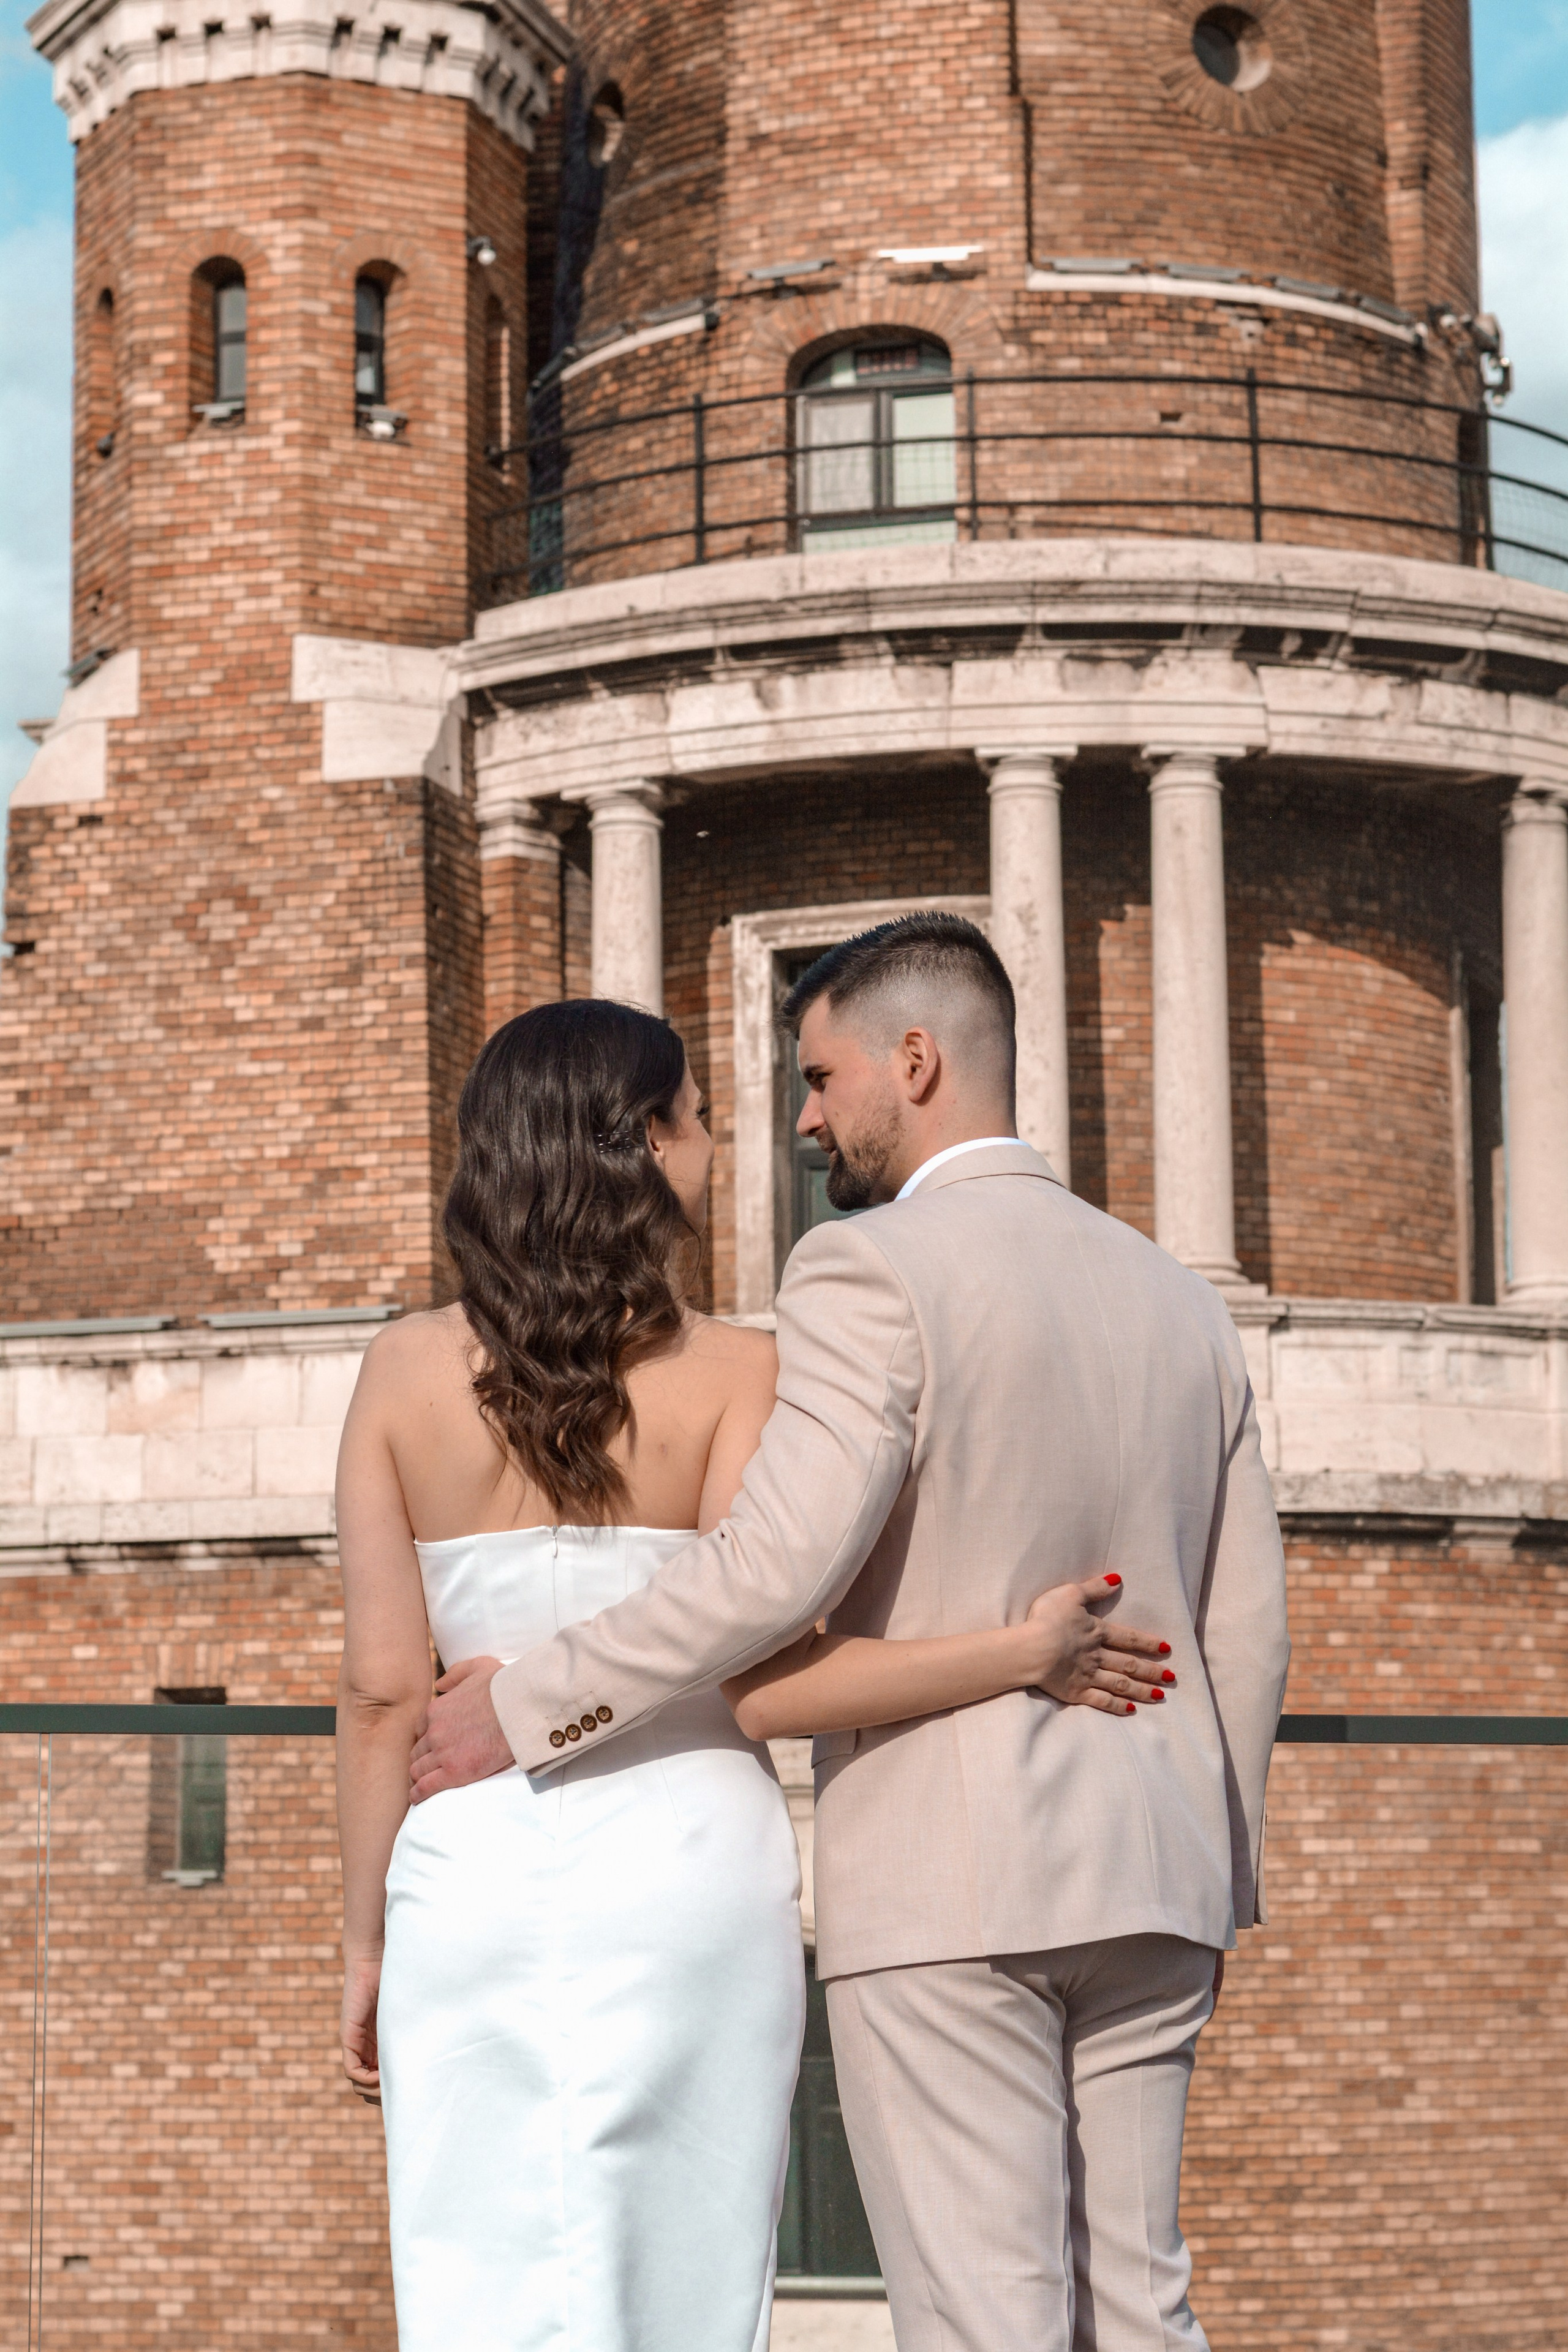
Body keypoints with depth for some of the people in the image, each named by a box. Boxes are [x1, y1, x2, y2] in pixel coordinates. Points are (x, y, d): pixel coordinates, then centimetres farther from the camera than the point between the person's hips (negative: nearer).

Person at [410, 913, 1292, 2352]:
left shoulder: (872, 1272, -9)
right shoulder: (1179, 1300, 14)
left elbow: (779, 1563, -22)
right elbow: (1248, 1630, 16)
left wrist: (526, 1707, -14)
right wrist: (1217, 1883, 25)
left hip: (947, 1883, -7)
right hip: (1141, 1880, 7)